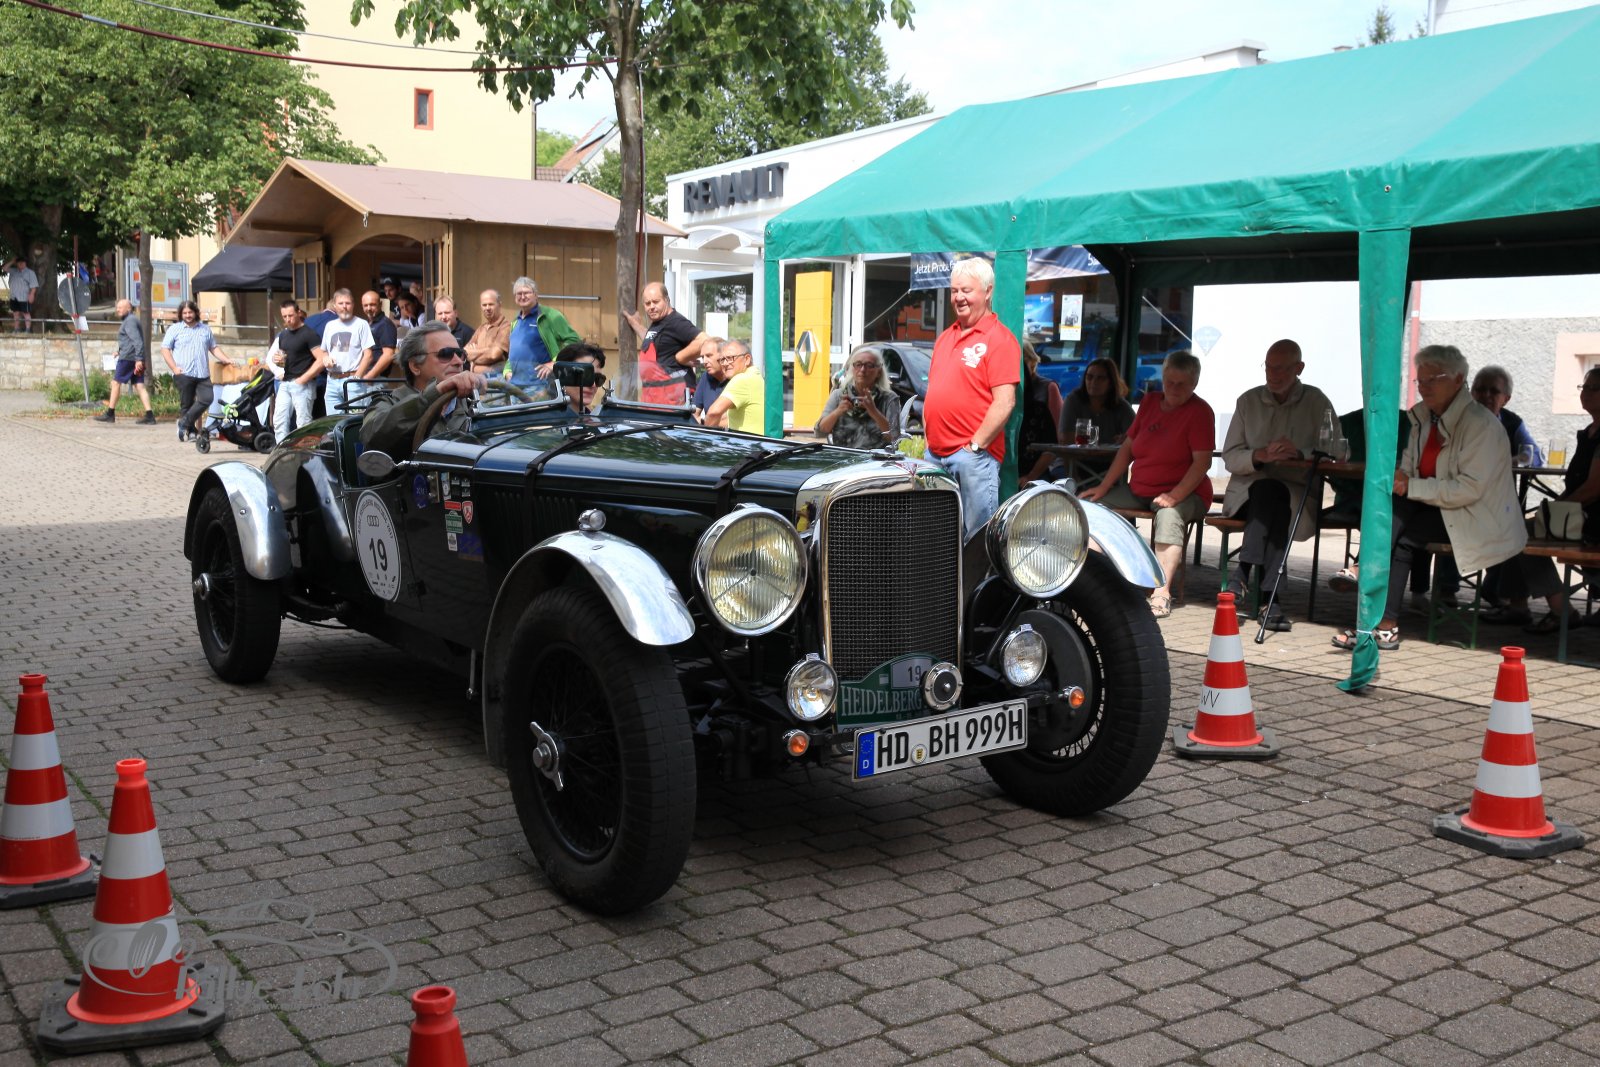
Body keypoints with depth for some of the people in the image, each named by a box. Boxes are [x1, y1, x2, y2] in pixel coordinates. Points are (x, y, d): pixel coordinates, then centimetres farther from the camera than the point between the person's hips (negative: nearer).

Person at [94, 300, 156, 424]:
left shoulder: (130, 321, -10)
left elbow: (137, 341, -21)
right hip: (136, 359, 9)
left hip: (128, 357, -9)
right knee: (139, 386, 2)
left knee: (116, 382, 0)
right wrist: (120, 351, 27)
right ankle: (149, 415, -7)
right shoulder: (132, 319, 21)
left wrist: (139, 359, -26)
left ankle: (110, 413, 6)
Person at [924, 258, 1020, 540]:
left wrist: (975, 446, -15)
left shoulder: (999, 338, -7)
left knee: (977, 538, -4)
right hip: (934, 454, 8)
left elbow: (1004, 402, -15)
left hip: (973, 455, -8)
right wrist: (928, 437, 12)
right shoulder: (945, 337, 17)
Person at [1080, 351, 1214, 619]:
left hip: (1184, 493, -7)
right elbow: (1127, 447, 11)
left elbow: (1202, 461, -18)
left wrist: (1174, 496, -29)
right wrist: (1103, 487, 4)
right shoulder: (1149, 401, 9)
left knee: (1169, 516, -39)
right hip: (1138, 490, 7)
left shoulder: (1199, 411, -9)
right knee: (1089, 504, -3)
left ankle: (1162, 593, -47)